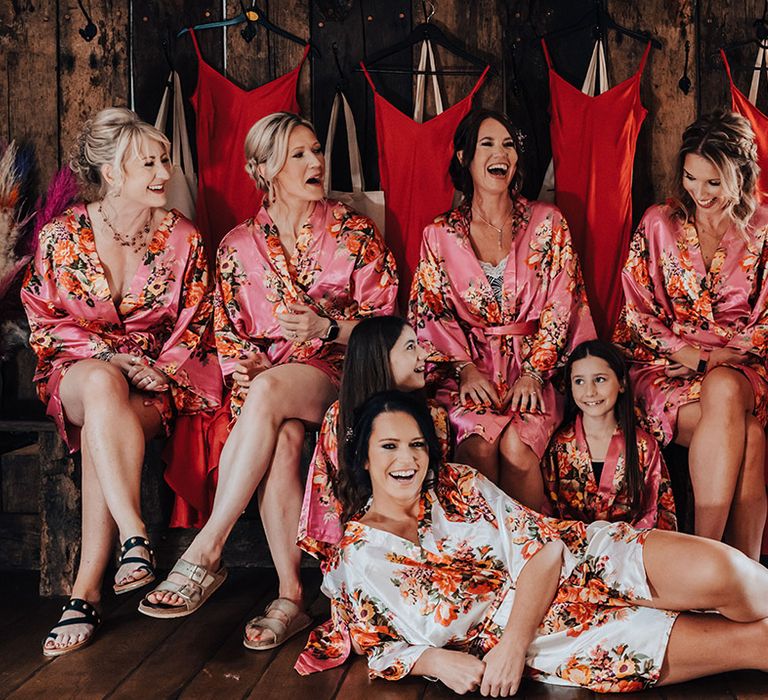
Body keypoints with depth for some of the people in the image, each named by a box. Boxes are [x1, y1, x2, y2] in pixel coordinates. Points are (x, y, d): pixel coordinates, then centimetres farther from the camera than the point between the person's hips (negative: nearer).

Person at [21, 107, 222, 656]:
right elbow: (44, 323, 0)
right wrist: (111, 359, -14)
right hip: (79, 371, 0)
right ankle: (135, 537, -45)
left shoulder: (181, 237, 3)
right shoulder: (61, 236, -1)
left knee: (101, 433, -32)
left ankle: (86, 593, -31)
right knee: (102, 384, -38)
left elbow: (194, 326, 5)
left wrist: (158, 372, -12)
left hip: (161, 378, 0)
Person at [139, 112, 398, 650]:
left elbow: (381, 318, 4)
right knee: (282, 438, -36)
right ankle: (291, 597, -33)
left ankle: (206, 552, -34)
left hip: (335, 373, -1)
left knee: (269, 392, -37)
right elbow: (229, 333, 11)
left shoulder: (355, 232, 6)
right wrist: (246, 369, -10)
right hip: (262, 379, 2)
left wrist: (327, 327, -15)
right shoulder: (238, 245, 11)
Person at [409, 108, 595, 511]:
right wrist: (465, 368, -12)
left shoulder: (547, 223, 8)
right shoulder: (440, 235, 9)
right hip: (468, 367, 0)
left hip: (534, 364, 0)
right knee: (479, 444, -30)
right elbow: (430, 313, 5)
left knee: (516, 446, -29)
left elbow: (560, 305, 2)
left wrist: (533, 373, -11)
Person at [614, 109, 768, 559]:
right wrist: (688, 354, -13)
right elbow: (638, 313, 3)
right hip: (666, 367, -1)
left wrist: (718, 359, -12)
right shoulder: (659, 223, 6)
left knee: (724, 391, -37)